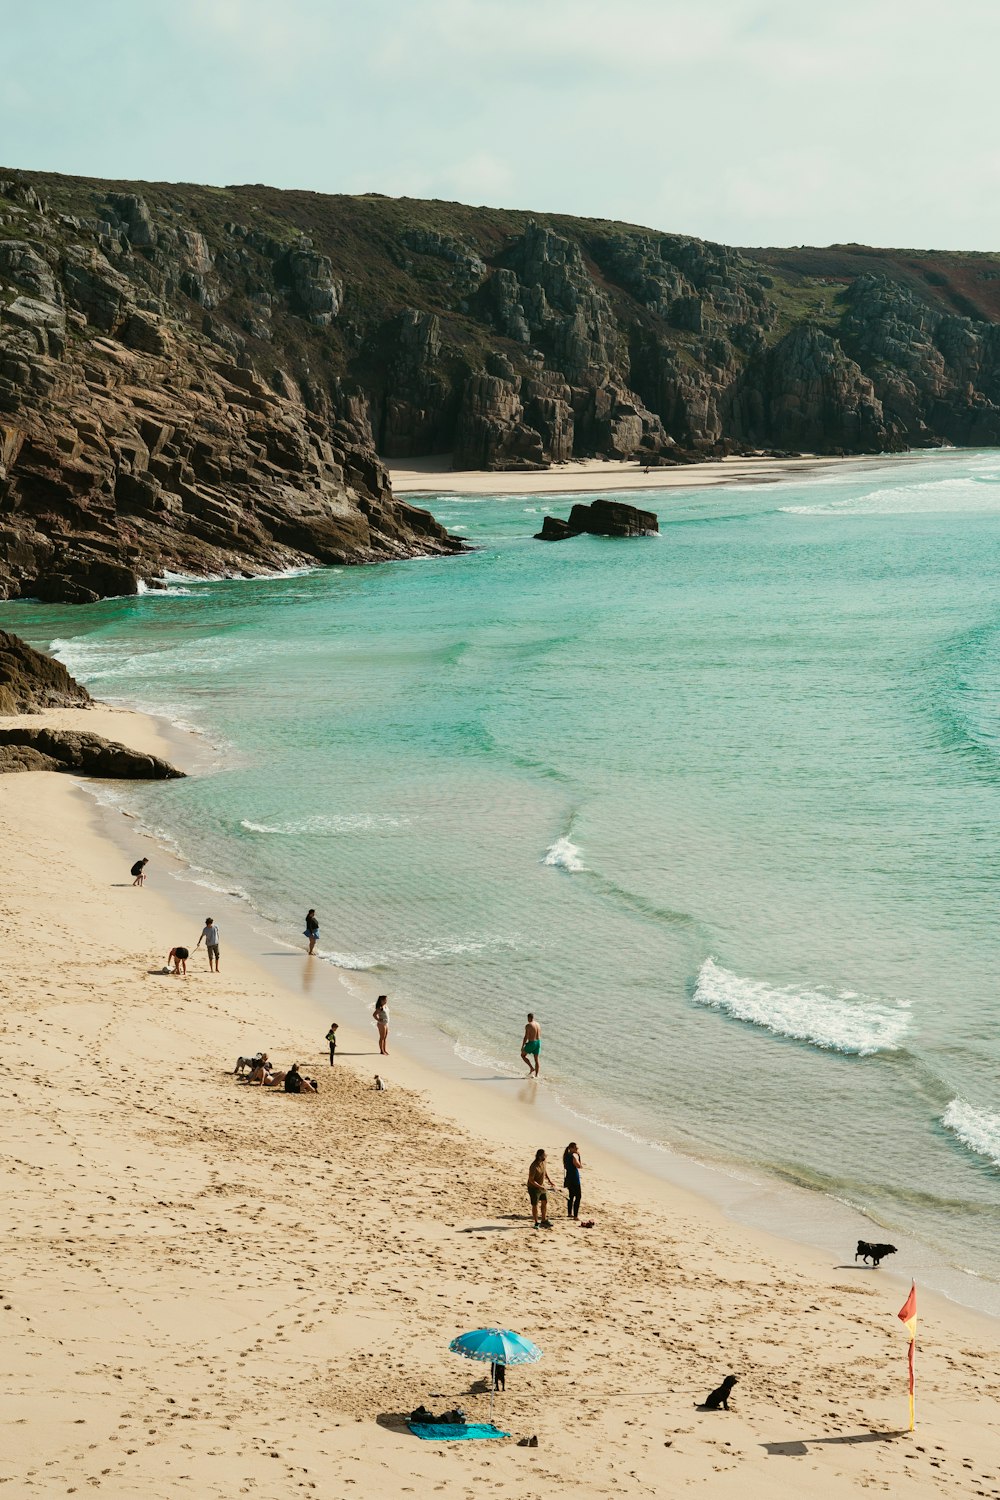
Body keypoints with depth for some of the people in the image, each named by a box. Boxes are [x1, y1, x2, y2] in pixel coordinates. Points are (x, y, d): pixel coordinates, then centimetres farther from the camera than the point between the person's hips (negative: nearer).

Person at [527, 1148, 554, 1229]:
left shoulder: (543, 1162, -4)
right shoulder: (534, 1167, -29)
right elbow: (531, 1180, -25)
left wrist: (549, 1180, 7)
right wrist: (540, 1186, -30)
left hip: (542, 1186, 8)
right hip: (534, 1188, -8)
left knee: (545, 1202, 13)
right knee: (535, 1205, 4)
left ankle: (544, 1221, 25)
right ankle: (536, 1223, 16)